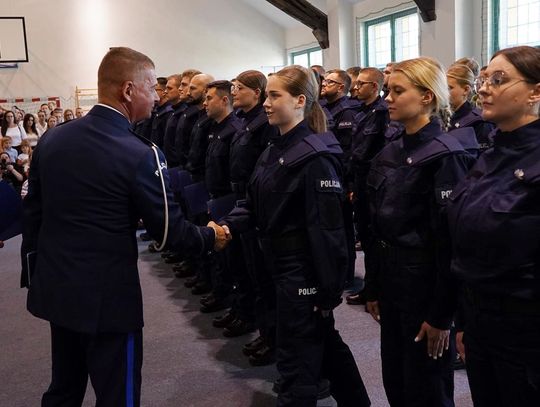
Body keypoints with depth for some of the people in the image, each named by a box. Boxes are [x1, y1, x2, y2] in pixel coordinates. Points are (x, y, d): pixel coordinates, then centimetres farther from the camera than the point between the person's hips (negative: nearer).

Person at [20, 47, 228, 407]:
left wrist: (32, 274, 18)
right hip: (107, 296, -6)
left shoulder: (52, 138, 1)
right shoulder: (140, 155, -18)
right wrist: (211, 237, 8)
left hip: (54, 287, 7)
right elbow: (170, 230, -11)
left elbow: (32, 212, 7)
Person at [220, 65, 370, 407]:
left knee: (297, 360, 3)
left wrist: (329, 290, -20)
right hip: (282, 263, 9)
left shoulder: (315, 155, -18)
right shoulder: (274, 151, 9)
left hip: (304, 270, -9)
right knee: (325, 343, 23)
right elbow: (256, 206, 13)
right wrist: (229, 225, -5)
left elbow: (327, 228, -21)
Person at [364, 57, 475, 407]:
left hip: (427, 281, -8)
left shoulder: (444, 155, -16)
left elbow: (451, 240, -18)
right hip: (391, 276, 8)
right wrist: (373, 287, 14)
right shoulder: (389, 154, 8)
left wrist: (442, 313, -17)